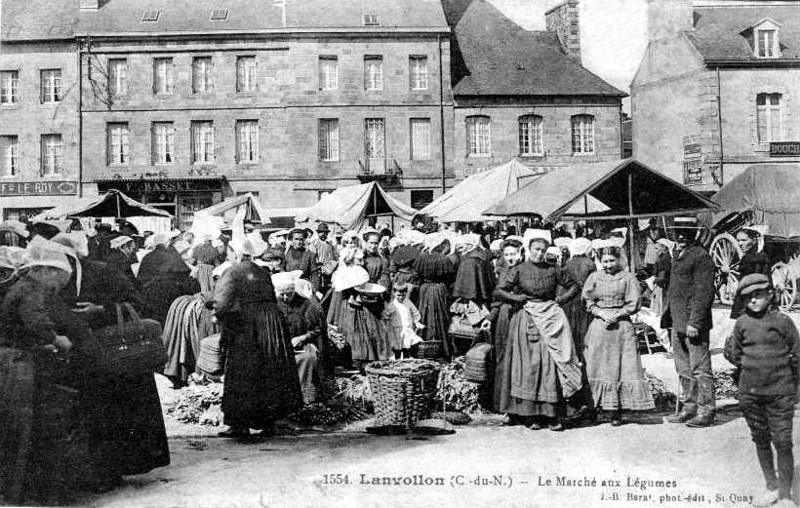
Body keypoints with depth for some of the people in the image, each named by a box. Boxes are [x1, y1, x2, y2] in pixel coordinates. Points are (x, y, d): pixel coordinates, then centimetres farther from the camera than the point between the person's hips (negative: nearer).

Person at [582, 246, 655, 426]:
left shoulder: (628, 278, 3)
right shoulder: (594, 278, 10)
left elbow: (634, 304, -1)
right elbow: (588, 303, 7)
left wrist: (616, 315, -11)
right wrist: (602, 314, -9)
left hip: (622, 326, -2)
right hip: (598, 327, 2)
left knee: (622, 367, -4)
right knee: (596, 367, -1)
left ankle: (617, 411, -1)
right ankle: (594, 407, 5)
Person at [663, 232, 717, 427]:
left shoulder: (701, 256, -12)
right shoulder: (678, 256, 16)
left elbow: (704, 292, -17)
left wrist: (695, 322, -21)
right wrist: (668, 316, 18)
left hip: (694, 323, -9)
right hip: (678, 322, 9)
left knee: (699, 367, -2)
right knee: (683, 368, 14)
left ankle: (706, 411, 6)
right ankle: (689, 407, 24)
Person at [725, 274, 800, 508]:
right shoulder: (742, 324, 3)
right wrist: (730, 356, -2)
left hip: (780, 392, -3)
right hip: (750, 392, 3)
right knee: (760, 440, 14)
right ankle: (772, 487, 31)